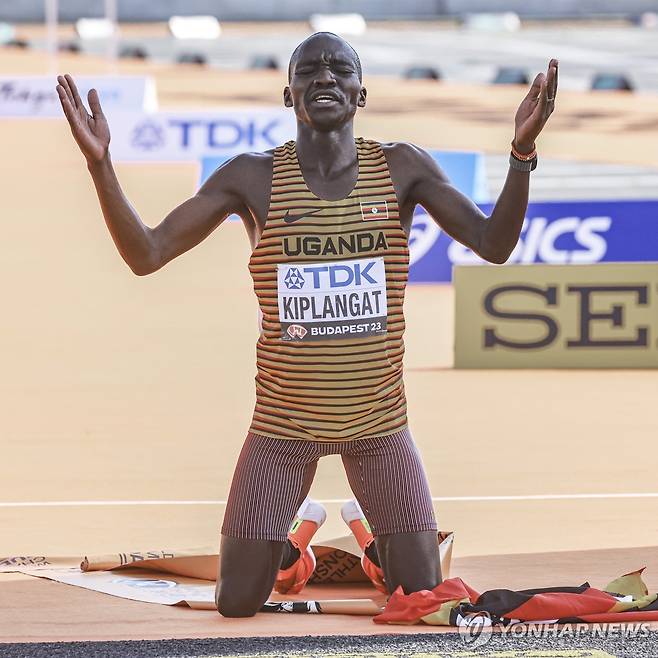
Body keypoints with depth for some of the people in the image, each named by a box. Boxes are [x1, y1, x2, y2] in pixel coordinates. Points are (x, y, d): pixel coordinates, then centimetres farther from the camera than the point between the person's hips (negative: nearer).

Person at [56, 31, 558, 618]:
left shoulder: (401, 169, -3)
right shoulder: (252, 179, -6)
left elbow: (494, 244, -9)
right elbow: (146, 255, -9)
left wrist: (523, 150, -24)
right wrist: (100, 163, -24)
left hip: (380, 420, 1)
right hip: (282, 423, 0)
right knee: (238, 603, -2)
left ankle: (371, 536, 35)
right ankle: (296, 539, 34)